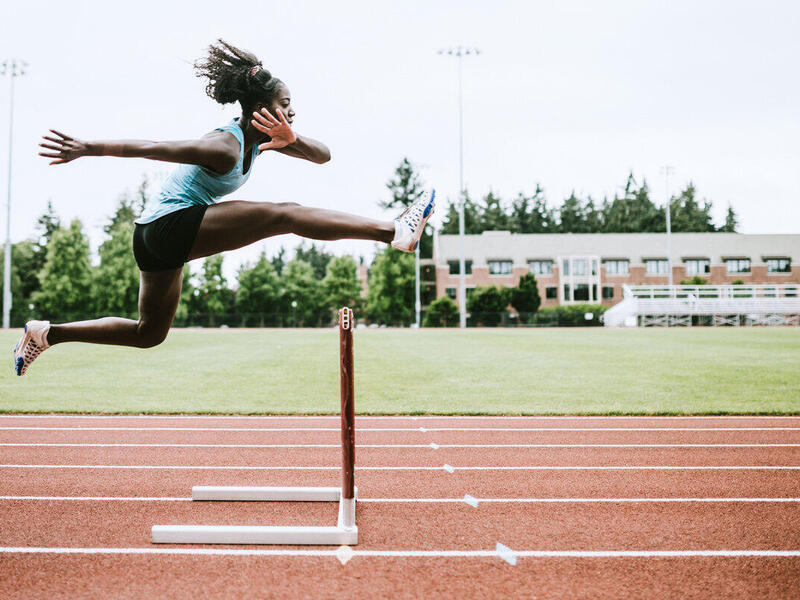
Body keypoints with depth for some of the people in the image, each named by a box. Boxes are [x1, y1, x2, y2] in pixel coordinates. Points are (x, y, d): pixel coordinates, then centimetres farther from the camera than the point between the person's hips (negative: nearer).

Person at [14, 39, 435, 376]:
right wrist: (86, 149, -26)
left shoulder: (261, 138, 6)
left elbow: (322, 155, 4)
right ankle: (394, 231, -24)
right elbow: (151, 147, -24)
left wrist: (291, 139, -17)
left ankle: (45, 333, 25)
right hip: (172, 225, -10)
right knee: (285, 214, -19)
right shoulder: (225, 146, -20)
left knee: (148, 333, 22)